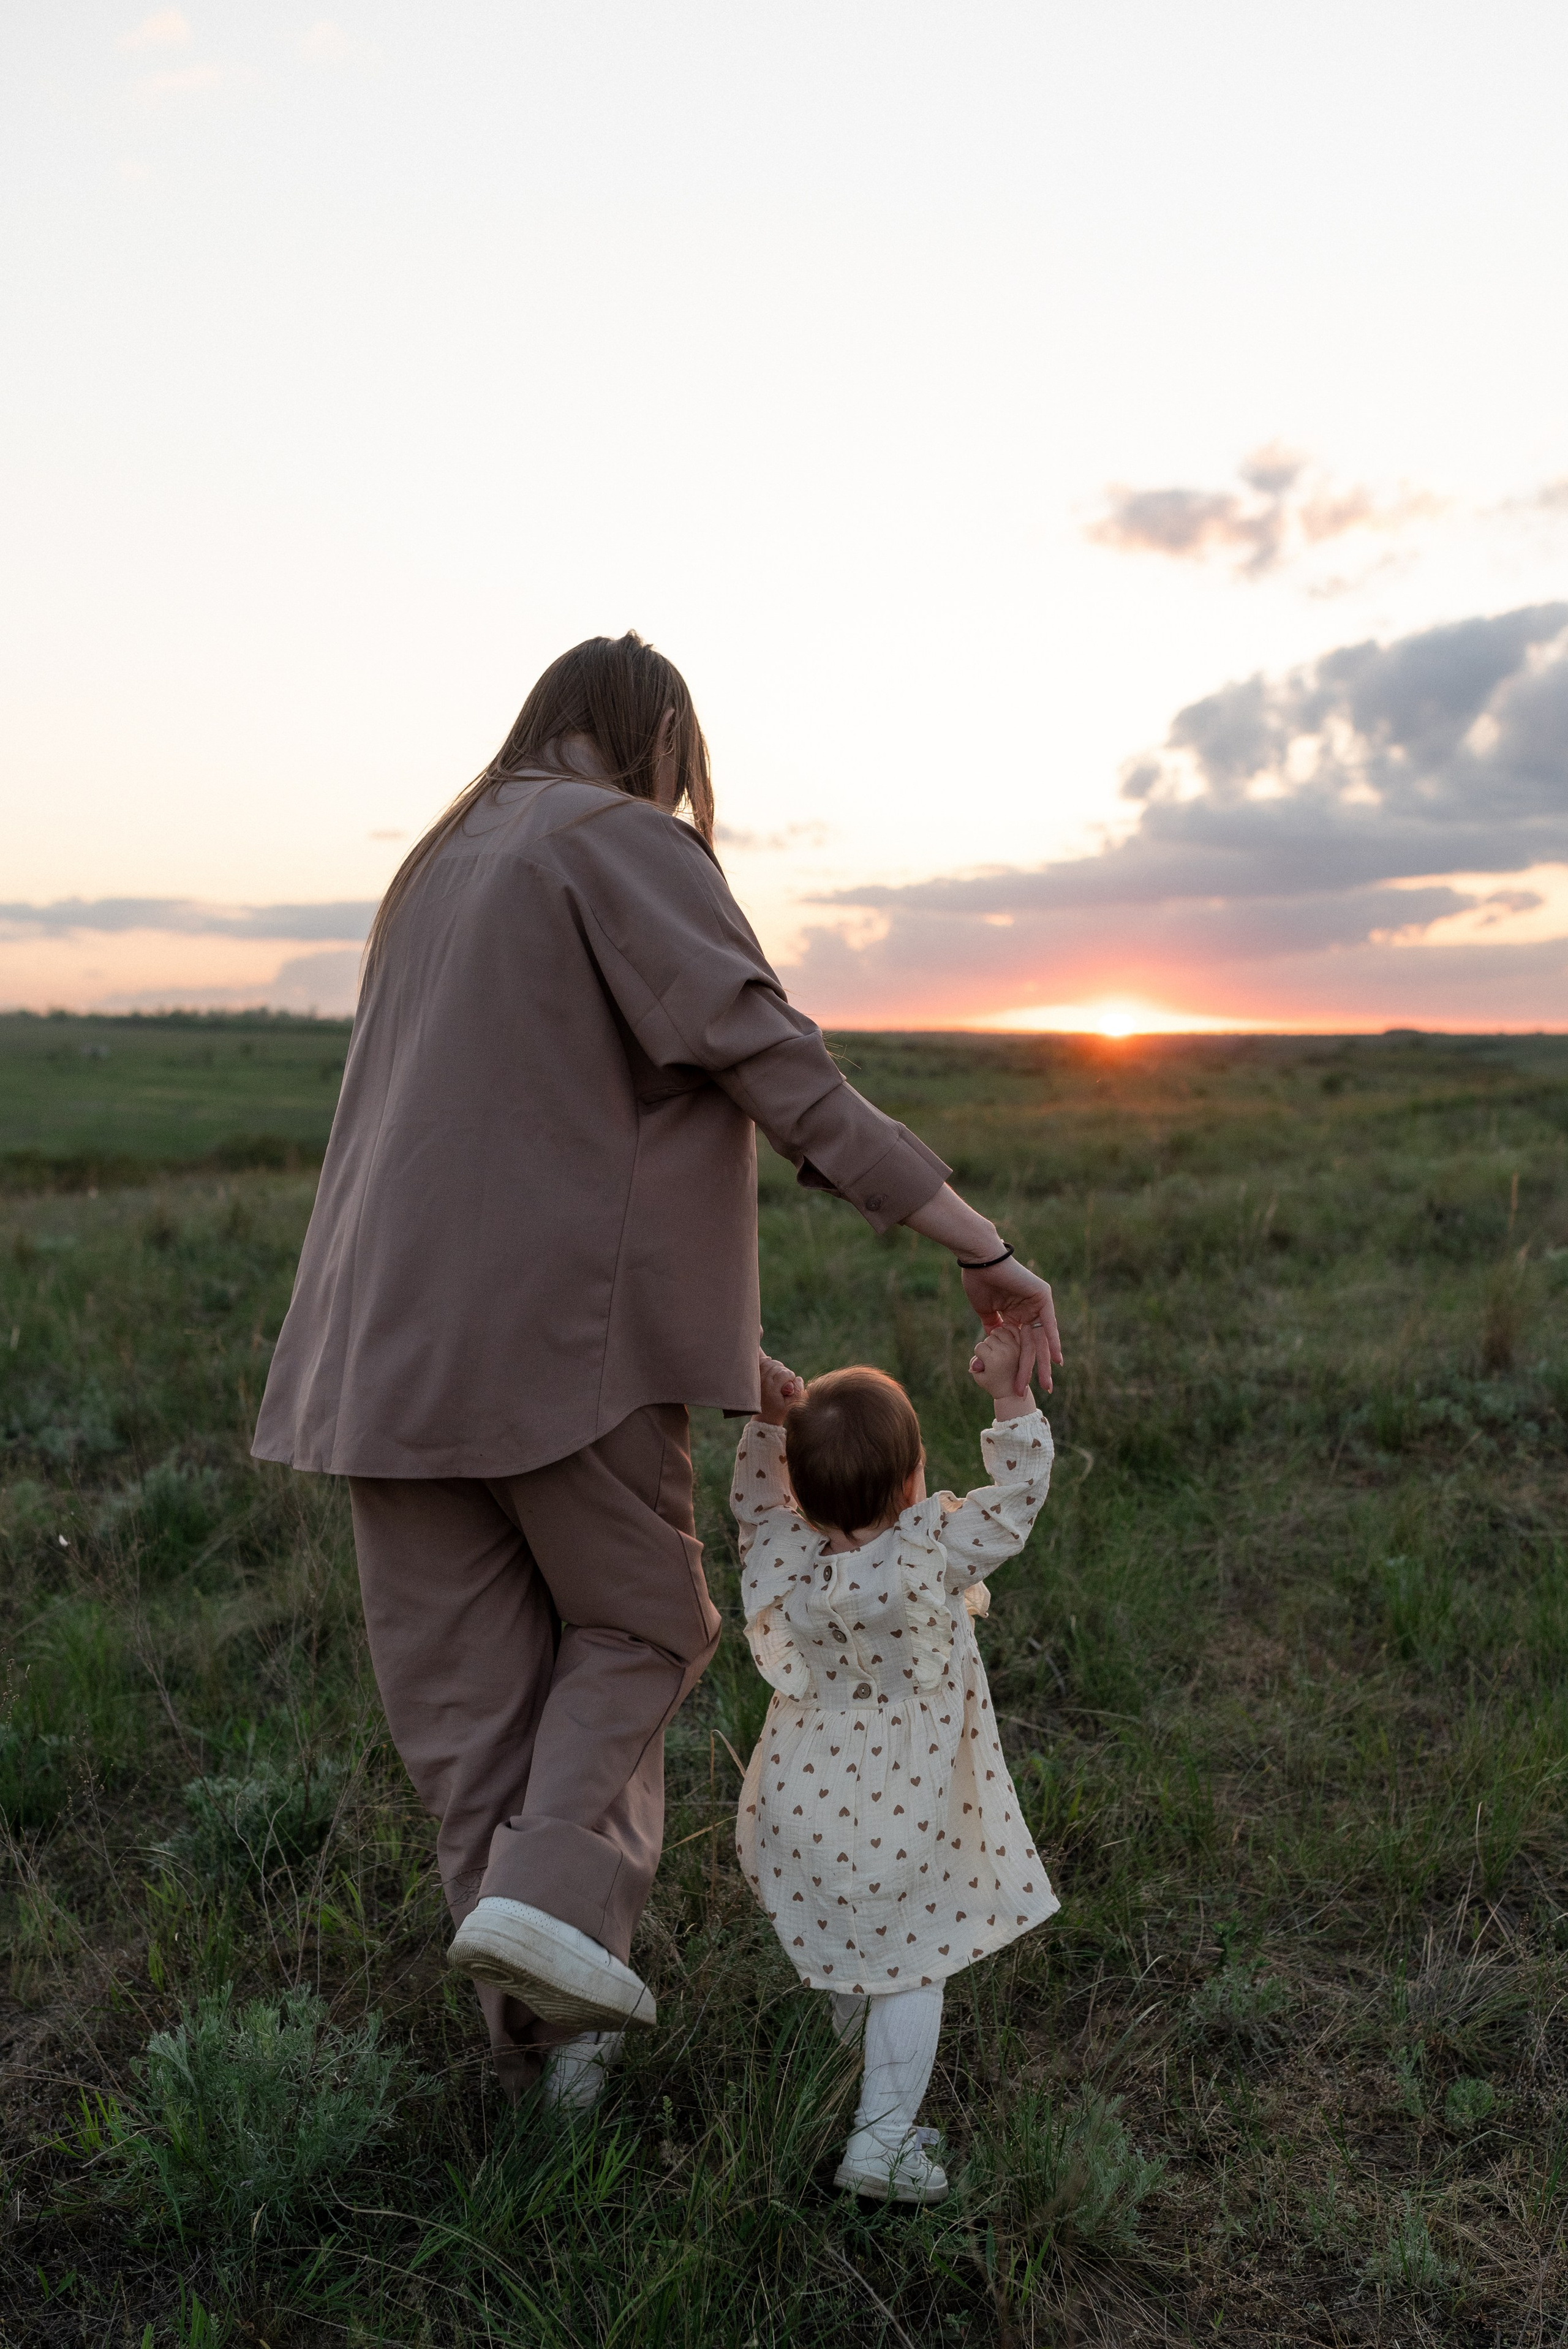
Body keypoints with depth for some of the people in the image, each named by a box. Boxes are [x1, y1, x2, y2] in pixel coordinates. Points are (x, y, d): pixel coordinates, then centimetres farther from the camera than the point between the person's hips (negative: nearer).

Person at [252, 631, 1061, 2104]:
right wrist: (982, 1247, -12)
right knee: (636, 1627, 14)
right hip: (557, 1331, -6)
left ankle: (539, 2023, 21)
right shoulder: (624, 845, -4)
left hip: (385, 1342, 7)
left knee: (461, 1684, 12)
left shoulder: (439, 861, 20)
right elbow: (777, 1068, -15)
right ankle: (555, 1888, -5)